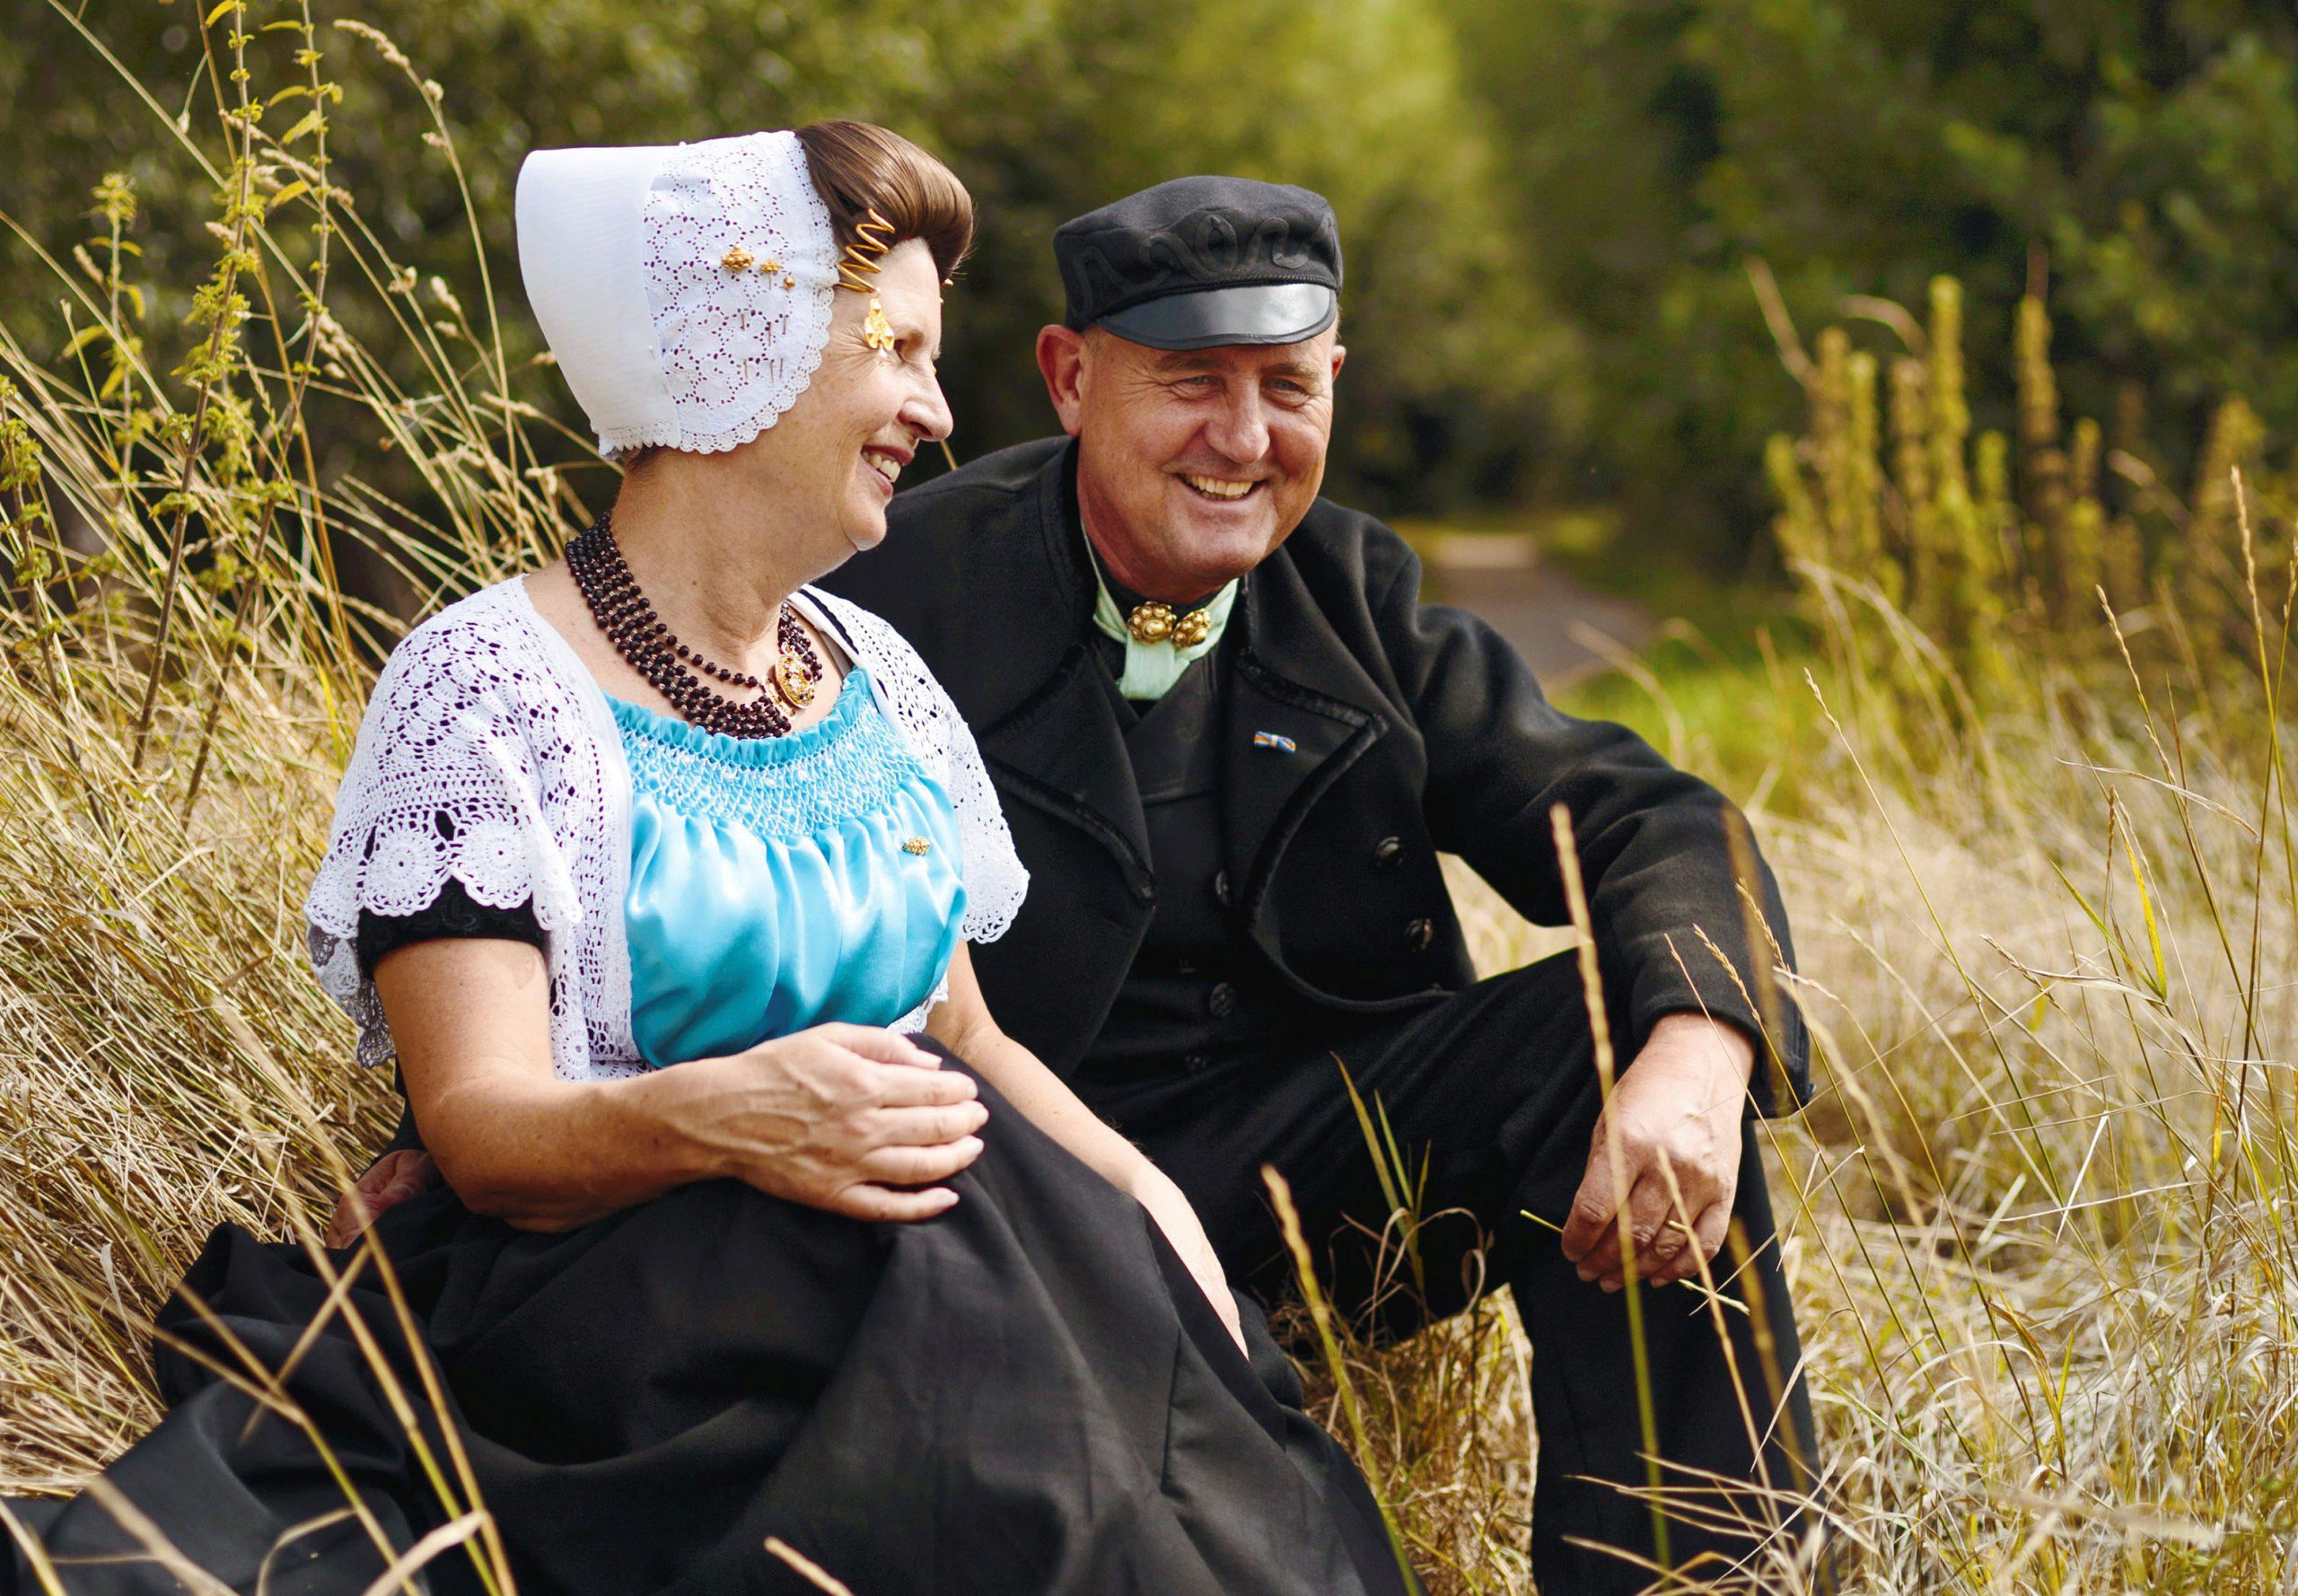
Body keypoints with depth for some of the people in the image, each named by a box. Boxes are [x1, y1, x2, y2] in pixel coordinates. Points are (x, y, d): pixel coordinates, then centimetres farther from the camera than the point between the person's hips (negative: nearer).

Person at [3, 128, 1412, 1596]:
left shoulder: (876, 677, 16)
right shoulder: (487, 686, -4)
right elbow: (480, 1127, -12)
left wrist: (1136, 1183, -1)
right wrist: (713, 1117, -33)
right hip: (601, 1295, -5)